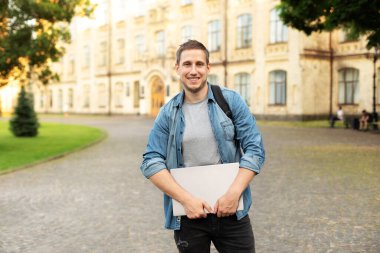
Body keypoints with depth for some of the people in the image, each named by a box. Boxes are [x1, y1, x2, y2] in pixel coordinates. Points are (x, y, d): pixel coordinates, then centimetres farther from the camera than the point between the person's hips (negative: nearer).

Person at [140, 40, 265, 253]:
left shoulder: (231, 101, -1)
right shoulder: (168, 113, 2)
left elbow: (255, 149, -4)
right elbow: (152, 162, -4)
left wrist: (234, 193, -14)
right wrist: (186, 199, -14)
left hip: (231, 210, 0)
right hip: (189, 214, 1)